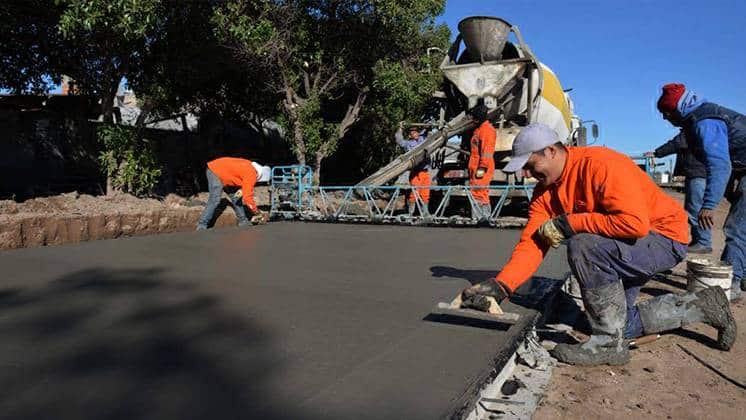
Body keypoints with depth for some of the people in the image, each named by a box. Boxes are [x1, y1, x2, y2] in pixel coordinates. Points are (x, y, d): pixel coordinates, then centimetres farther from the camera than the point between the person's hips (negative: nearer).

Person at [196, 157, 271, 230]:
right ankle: (202, 226, -13)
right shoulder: (251, 175, -22)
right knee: (214, 200, -15)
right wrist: (257, 212, -11)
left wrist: (241, 190, -3)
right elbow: (247, 197, -21)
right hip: (215, 172, -10)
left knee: (235, 197, 12)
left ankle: (243, 221, 19)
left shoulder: (251, 167, 4)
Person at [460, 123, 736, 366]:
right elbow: (531, 243, -11)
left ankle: (609, 344, -16)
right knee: (619, 323, 14)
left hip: (666, 237, -9)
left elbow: (635, 223, -36)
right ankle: (701, 305, 31)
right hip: (619, 247, 9)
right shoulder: (545, 191, -3)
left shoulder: (600, 163, -28)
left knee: (583, 246, -35)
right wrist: (500, 285, -24)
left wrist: (569, 223, -30)